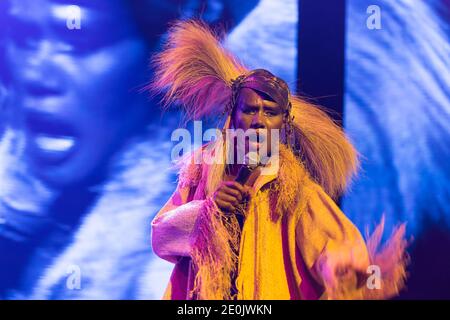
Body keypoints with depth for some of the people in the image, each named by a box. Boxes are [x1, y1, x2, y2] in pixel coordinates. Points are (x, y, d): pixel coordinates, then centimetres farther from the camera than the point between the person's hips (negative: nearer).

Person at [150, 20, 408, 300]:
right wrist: (206, 208, -19)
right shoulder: (201, 168, -4)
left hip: (271, 293, -1)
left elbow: (330, 247, -23)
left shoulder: (294, 185, -11)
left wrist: (352, 268, -45)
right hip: (200, 293, 2)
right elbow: (160, 238, -4)